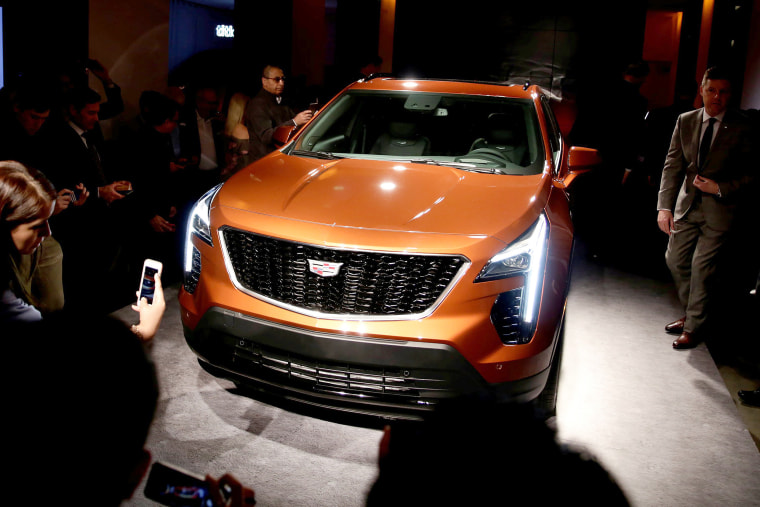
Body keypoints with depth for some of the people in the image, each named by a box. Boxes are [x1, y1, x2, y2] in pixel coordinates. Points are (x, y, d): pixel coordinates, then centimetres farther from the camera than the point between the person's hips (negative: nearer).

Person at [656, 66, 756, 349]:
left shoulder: (742, 127, -6)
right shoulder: (685, 121, 4)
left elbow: (751, 174, -3)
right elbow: (672, 165, 3)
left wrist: (720, 188, -17)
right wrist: (664, 206, -5)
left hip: (719, 209, -4)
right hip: (687, 205, 5)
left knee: (702, 267, -4)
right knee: (675, 260, 10)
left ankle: (695, 327, 12)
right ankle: (691, 314, 31)